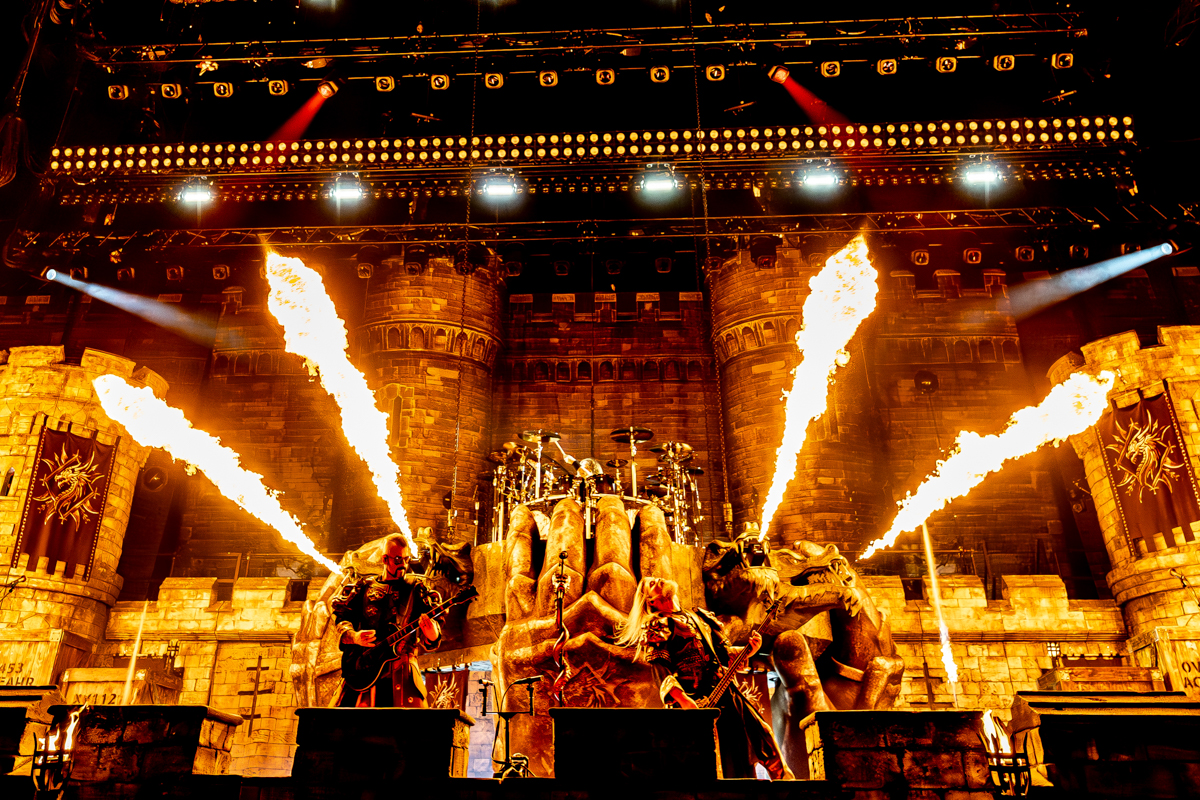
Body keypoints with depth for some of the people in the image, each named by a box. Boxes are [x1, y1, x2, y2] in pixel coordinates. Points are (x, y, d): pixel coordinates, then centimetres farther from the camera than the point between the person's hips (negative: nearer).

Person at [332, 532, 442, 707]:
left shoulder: (415, 588, 9)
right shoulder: (365, 586, 14)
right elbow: (341, 618, 10)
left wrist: (431, 632, -24)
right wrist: (353, 637, -11)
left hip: (401, 671, -2)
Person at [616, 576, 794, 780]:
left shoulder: (699, 617, 19)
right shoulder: (656, 626, -2)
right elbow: (660, 671, -12)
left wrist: (749, 650, 1)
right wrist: (683, 701, -26)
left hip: (728, 694, 7)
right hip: (696, 703, -6)